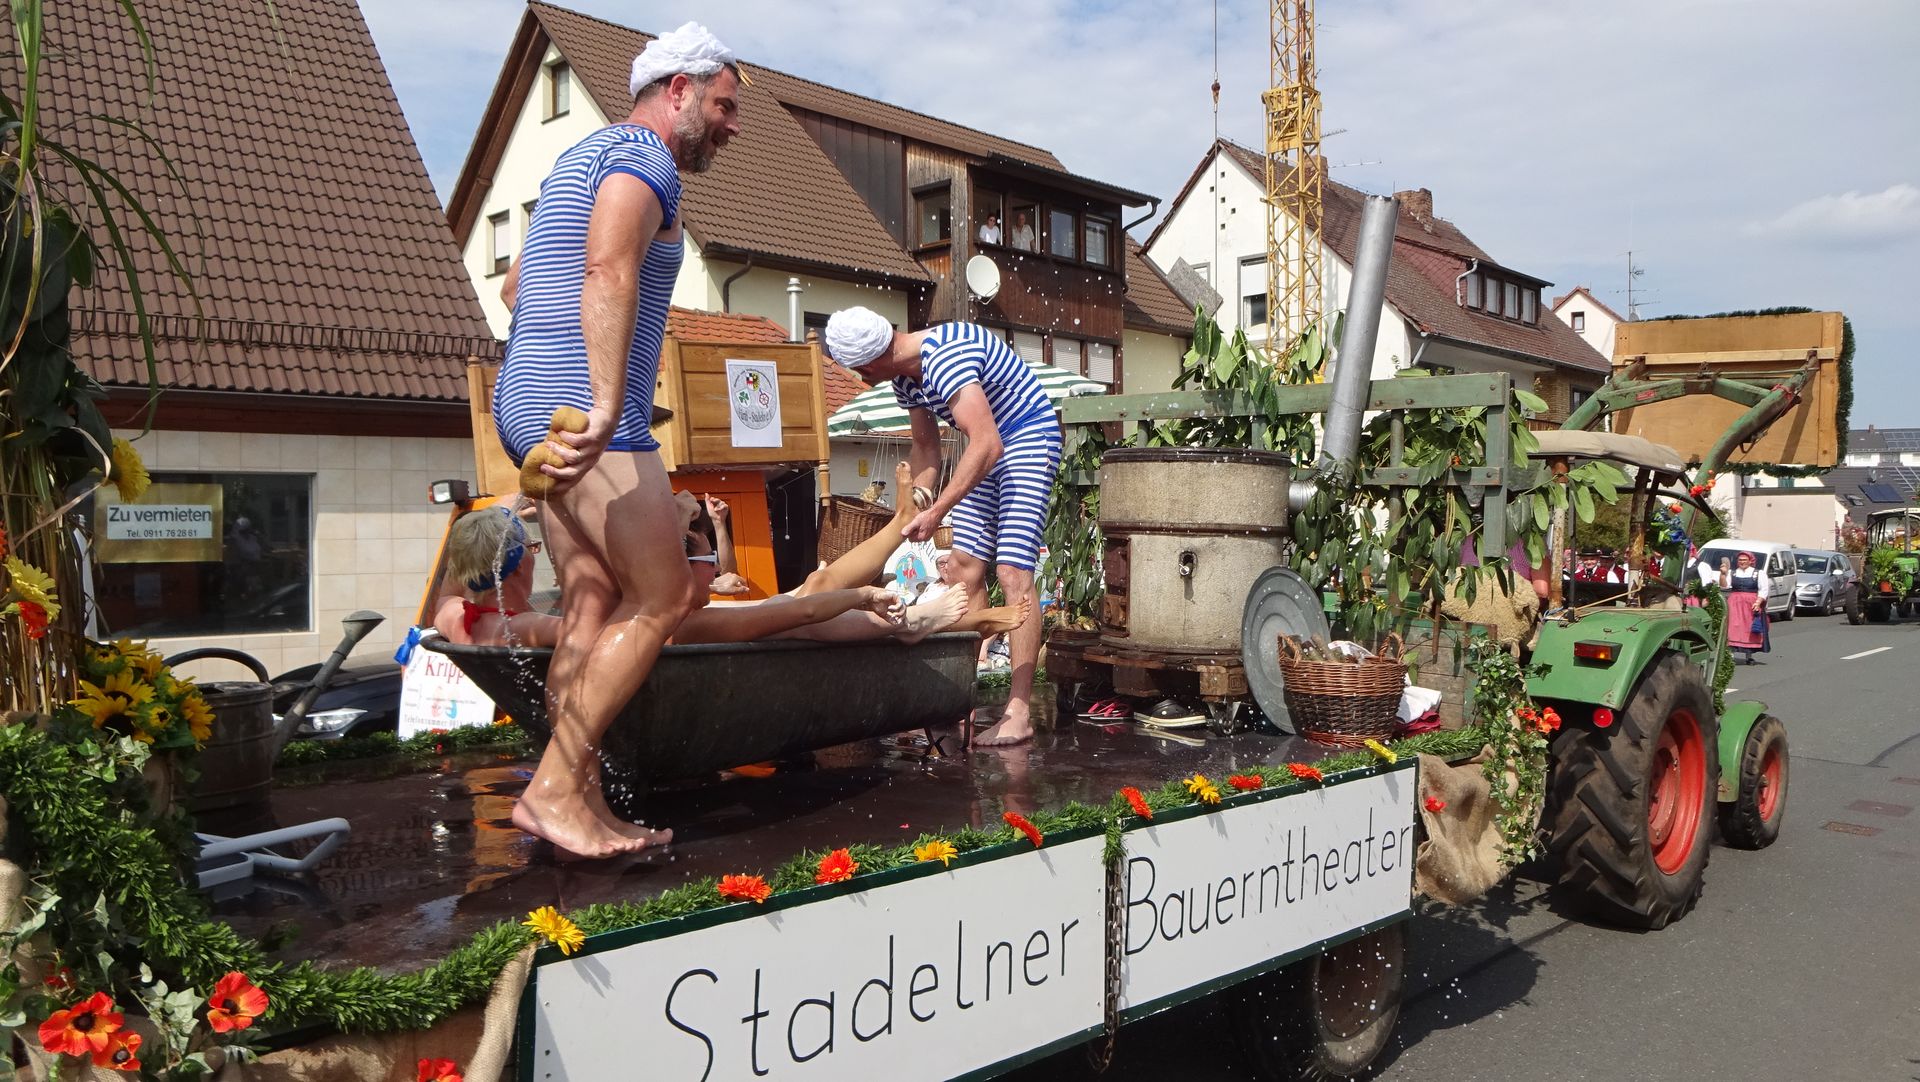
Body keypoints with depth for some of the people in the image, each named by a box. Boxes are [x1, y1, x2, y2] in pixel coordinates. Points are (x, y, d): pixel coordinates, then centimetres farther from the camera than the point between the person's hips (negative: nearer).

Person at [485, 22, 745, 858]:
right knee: (663, 597, -6)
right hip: (585, 413, -10)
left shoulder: (581, 159, 26)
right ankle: (554, 786, -4)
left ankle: (581, 801, 9)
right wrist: (605, 406, -36)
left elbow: (519, 282, 34)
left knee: (594, 607, 7)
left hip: (533, 408, 10)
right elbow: (608, 271, -26)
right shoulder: (644, 159, -7)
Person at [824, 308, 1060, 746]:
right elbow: (926, 447, 15)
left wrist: (936, 512, -33)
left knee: (1012, 573, -16)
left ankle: (1019, 713, -15)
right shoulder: (905, 377, 2)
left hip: (1029, 438, -10)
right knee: (965, 566, 4)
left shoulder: (943, 357, -28)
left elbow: (987, 446, -35)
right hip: (989, 447, 10)